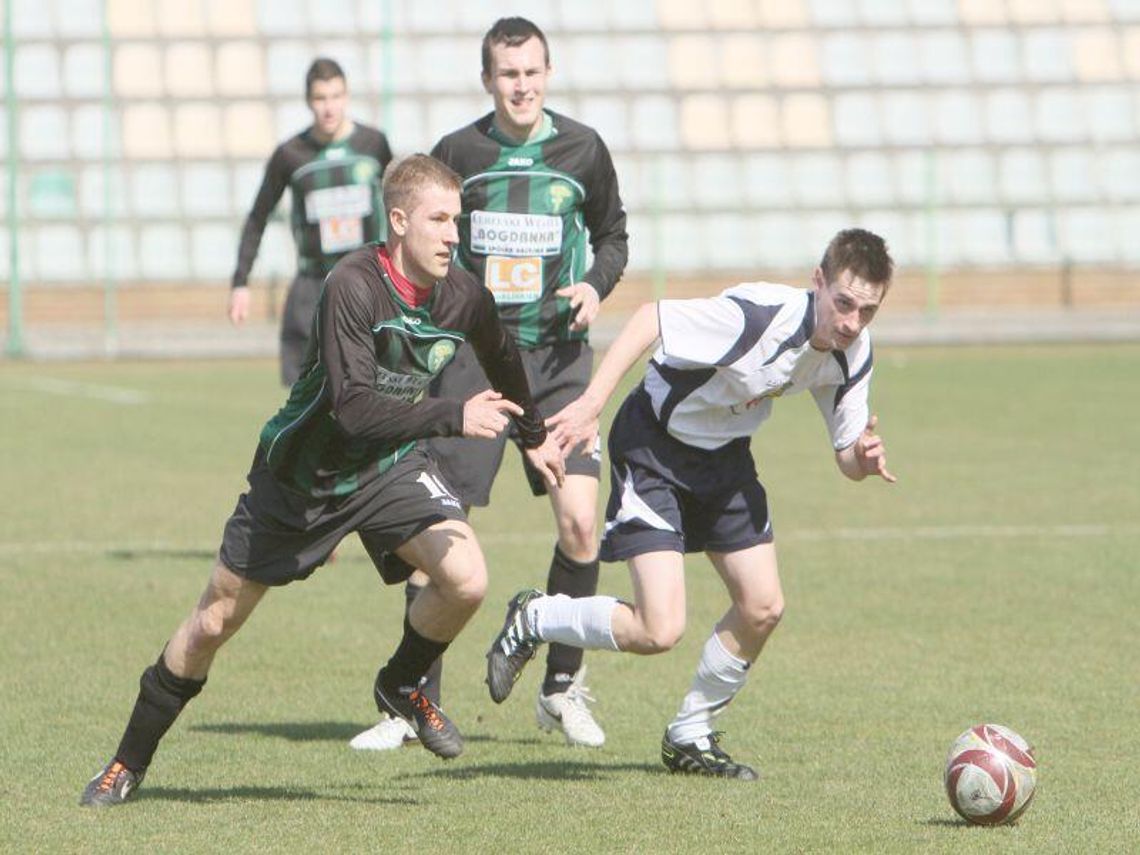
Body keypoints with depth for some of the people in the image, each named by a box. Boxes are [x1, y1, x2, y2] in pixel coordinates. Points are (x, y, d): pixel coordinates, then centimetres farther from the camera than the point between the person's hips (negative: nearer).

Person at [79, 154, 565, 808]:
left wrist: (535, 436, 27)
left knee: (467, 580, -22)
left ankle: (402, 687, 10)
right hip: (301, 473, -3)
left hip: (391, 466, 3)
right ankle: (131, 761, 26)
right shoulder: (354, 286, -30)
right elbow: (353, 407, -38)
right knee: (216, 619, 7)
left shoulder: (464, 297, -12)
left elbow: (504, 358, 13)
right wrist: (453, 417, -44)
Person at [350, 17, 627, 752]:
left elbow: (613, 234, 17)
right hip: (472, 355, 0)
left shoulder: (582, 149, 3)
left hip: (557, 357, 0)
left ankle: (563, 687, 5)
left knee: (580, 520, -13)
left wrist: (595, 285, -2)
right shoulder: (457, 153, 1)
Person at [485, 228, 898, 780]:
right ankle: (533, 621, 10)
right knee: (658, 631, -17)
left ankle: (690, 737, 21)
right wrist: (592, 403, -34)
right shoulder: (760, 316, -33)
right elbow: (649, 318, -27)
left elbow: (847, 458, -1)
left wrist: (865, 459, -26)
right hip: (653, 448, -7)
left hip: (725, 455, 7)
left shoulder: (852, 355, -10)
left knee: (763, 607, 0)